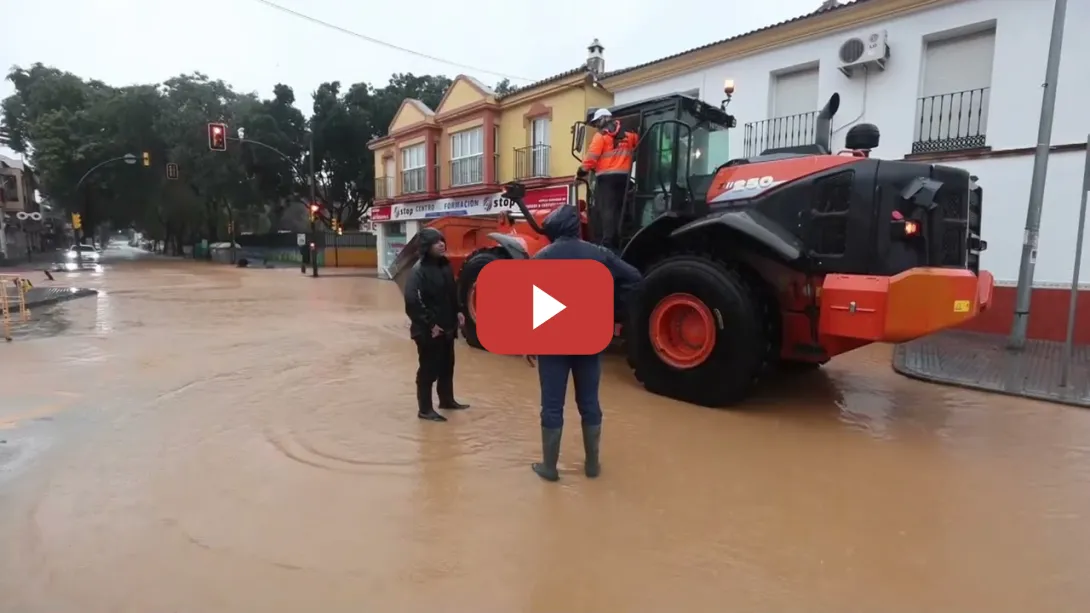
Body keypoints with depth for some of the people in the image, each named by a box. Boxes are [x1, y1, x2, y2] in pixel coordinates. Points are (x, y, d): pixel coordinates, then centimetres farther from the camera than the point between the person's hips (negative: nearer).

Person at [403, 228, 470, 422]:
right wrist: (429, 324, -22)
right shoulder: (419, 270, -18)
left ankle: (447, 400, 38)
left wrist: (458, 312, 7)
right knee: (429, 370, 2)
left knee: (447, 366, 20)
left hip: (447, 327, 8)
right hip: (428, 331, -8)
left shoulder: (445, 265, 7)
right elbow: (412, 302, -24)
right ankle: (425, 409, 16)